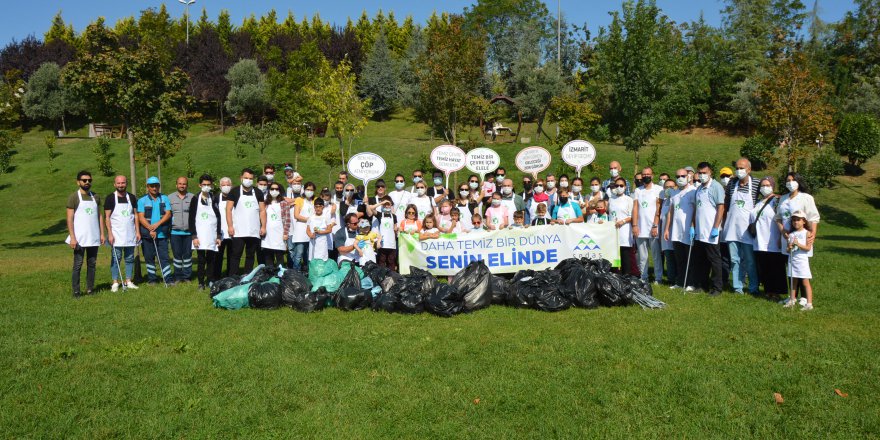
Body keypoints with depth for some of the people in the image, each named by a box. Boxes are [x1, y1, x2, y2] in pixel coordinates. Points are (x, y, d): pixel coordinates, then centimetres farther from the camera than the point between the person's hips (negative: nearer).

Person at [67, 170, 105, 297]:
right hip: (79, 238, -4)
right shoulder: (73, 197, -3)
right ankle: (76, 291, 3)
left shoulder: (95, 197, 11)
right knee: (78, 265, -2)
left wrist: (102, 233, 6)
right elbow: (70, 219, -6)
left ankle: (90, 289, 13)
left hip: (94, 238, 4)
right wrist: (72, 237, -13)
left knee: (92, 263, 7)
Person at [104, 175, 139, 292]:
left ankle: (128, 281, 14)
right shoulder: (110, 198, -2)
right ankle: (115, 282, 5)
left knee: (130, 258, 6)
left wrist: (137, 231, 3)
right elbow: (107, 217, -4)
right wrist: (110, 234, -12)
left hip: (130, 233, 3)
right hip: (116, 234, -3)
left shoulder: (131, 197, 8)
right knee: (116, 258, -2)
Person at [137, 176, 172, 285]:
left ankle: (168, 279, -4)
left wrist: (157, 224, -15)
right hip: (147, 235, 0)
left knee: (164, 256, -3)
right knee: (149, 257, 6)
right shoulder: (142, 200, 4)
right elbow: (141, 217, -5)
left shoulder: (164, 198, 8)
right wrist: (150, 229, -16)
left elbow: (168, 214, -1)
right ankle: (152, 278, 15)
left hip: (162, 234, 0)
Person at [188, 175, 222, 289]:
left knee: (211, 259, 2)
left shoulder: (214, 200, 12)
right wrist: (194, 236, -7)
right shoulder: (195, 199, 4)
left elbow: (218, 218, 12)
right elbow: (191, 219, 0)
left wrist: (219, 235, 6)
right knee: (201, 260, -4)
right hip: (200, 235, -2)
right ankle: (201, 283, 3)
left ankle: (211, 282, 10)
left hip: (212, 235, 2)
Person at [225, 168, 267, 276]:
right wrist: (230, 226, -8)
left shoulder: (258, 192, 10)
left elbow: (262, 211, 9)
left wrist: (263, 226, 0)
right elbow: (228, 209, 0)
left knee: (250, 256, 8)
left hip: (254, 232, 3)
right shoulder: (235, 191, 3)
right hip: (238, 232, -2)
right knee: (235, 255, -2)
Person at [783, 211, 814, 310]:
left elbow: (808, 248, -10)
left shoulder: (806, 233, -3)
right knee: (793, 281, 13)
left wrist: (798, 244, -21)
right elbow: (787, 249, 11)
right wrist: (789, 247, -11)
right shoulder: (791, 234, 10)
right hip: (792, 260, 5)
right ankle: (792, 300, 21)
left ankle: (809, 303, -5)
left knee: (805, 282, -5)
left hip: (802, 260, -5)